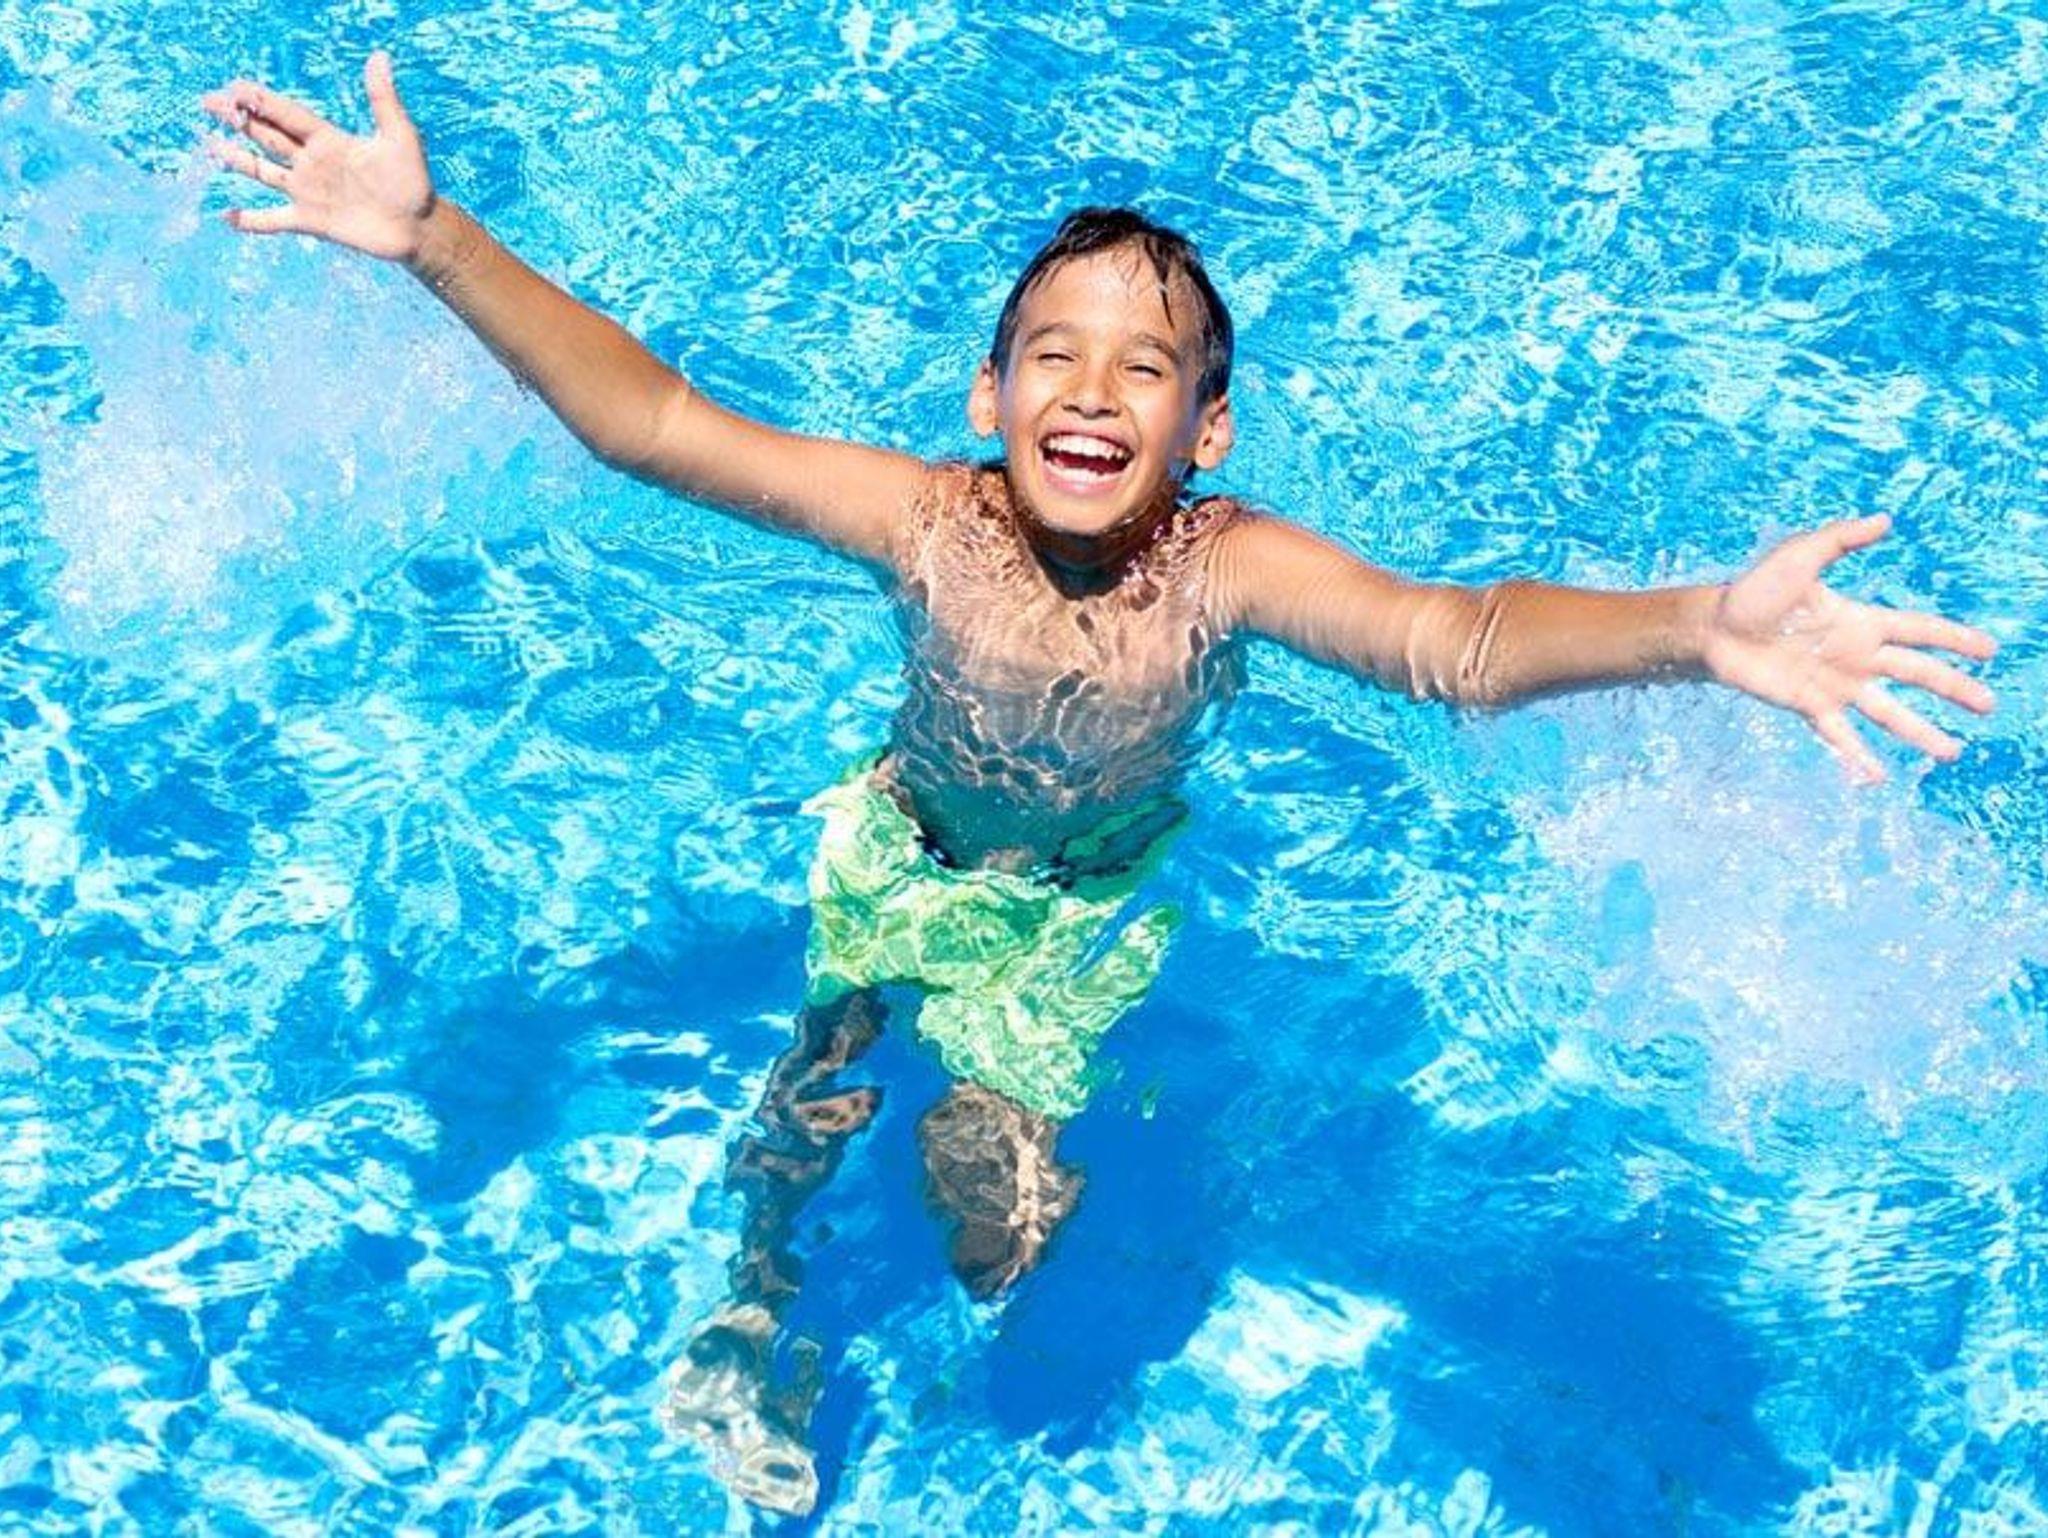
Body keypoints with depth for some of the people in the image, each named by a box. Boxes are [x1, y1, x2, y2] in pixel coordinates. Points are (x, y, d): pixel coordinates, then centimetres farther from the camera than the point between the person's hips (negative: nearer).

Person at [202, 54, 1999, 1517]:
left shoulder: (1227, 565, -35)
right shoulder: (930, 521, -31)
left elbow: (1458, 638, -50)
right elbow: (652, 421, -34)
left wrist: (1695, 632, -70)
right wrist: (434, 237, -43)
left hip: (1089, 905, 0)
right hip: (907, 847, 1)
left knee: (1002, 1197, 3)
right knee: (814, 1095, -2)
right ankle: (754, 1308, 31)